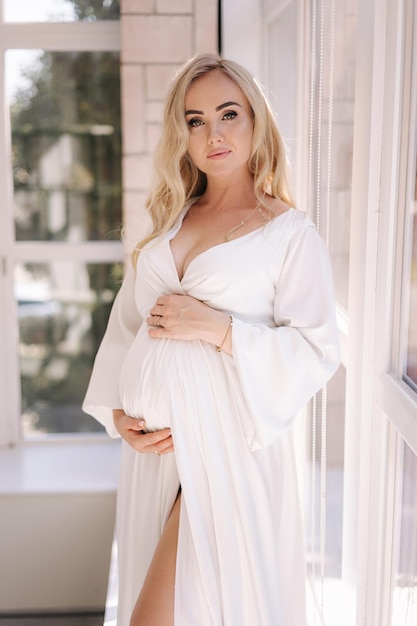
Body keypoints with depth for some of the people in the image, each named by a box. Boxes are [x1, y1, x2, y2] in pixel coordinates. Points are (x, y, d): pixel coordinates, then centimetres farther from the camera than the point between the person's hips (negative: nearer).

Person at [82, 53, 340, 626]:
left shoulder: (290, 231, -3)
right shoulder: (169, 221, 12)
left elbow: (317, 351, -10)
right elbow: (125, 325, 13)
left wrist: (217, 327, -18)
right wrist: (118, 411, 0)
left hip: (227, 446, -5)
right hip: (153, 441, 6)